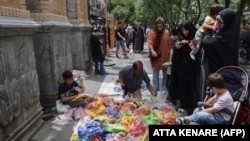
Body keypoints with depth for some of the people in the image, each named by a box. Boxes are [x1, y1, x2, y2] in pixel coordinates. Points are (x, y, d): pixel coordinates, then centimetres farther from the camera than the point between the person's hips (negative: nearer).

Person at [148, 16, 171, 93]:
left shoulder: (167, 33, 0)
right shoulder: (152, 33, -4)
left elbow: (169, 44, 4)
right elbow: (150, 43, -14)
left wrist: (169, 54, 2)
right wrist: (152, 50, -32)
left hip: (165, 57, 2)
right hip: (156, 57, -1)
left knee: (165, 74, 13)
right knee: (155, 75, 8)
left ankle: (165, 90, 28)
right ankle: (155, 91, 18)